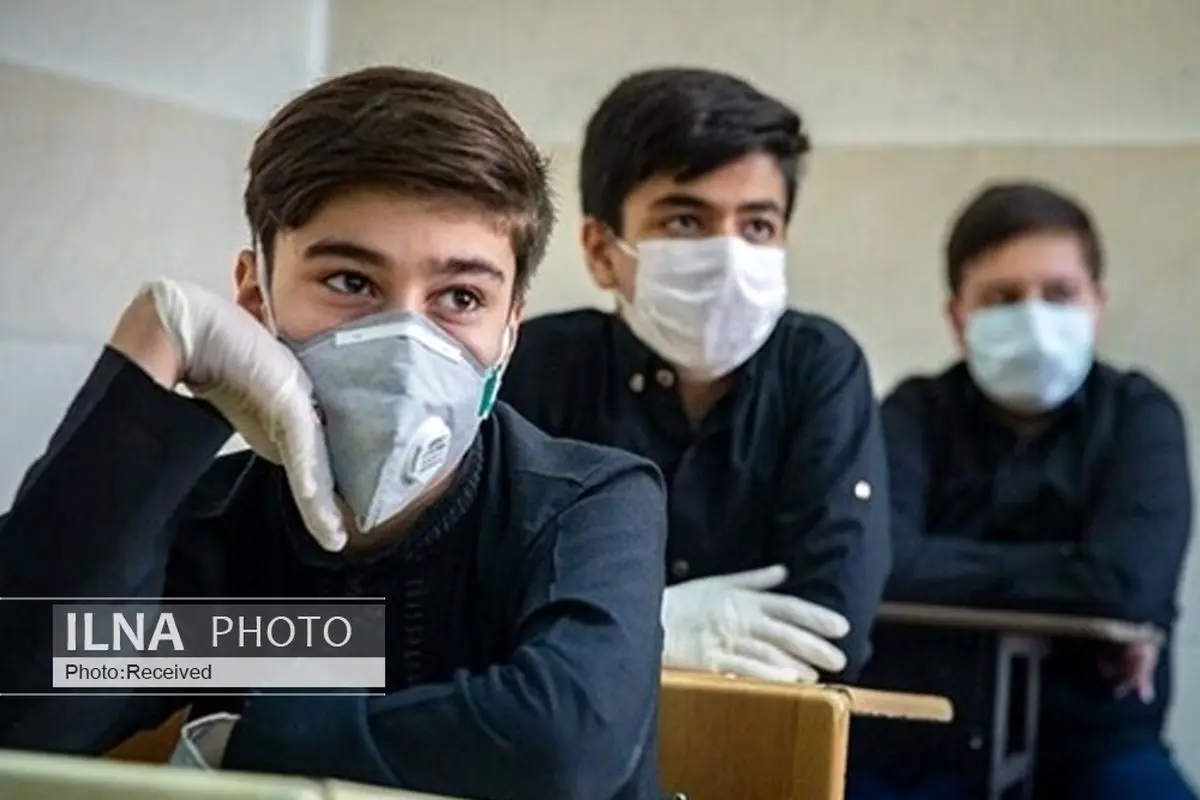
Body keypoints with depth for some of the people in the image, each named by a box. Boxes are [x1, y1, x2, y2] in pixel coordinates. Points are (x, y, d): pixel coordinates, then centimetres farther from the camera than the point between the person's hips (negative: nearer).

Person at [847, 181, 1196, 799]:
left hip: (1092, 741, 0)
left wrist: (953, 571, -12)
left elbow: (1128, 580, -18)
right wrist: (1069, 582, -12)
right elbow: (879, 562, -17)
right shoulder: (918, 413, 1)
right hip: (920, 736, 0)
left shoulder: (1139, 415, 0)